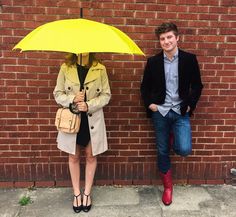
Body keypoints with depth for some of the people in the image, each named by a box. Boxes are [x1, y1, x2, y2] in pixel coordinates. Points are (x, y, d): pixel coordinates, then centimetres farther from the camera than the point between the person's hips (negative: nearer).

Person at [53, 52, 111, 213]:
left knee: (91, 156, 10)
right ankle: (76, 193, 30)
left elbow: (106, 95, -3)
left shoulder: (100, 69, -4)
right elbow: (58, 94, 0)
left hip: (93, 120, 0)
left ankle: (87, 193, 29)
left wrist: (89, 105, -18)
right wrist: (72, 99, -19)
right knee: (74, 157, 12)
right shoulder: (65, 68, -2)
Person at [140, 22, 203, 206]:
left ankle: (174, 140, 23)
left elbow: (197, 85, 3)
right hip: (160, 112, 1)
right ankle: (168, 186, 30)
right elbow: (145, 87, 9)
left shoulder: (189, 59, -1)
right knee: (162, 151, 9)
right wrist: (149, 103, -4)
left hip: (180, 111, -1)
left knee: (184, 149, -15)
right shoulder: (153, 62, 1)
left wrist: (190, 105, -6)